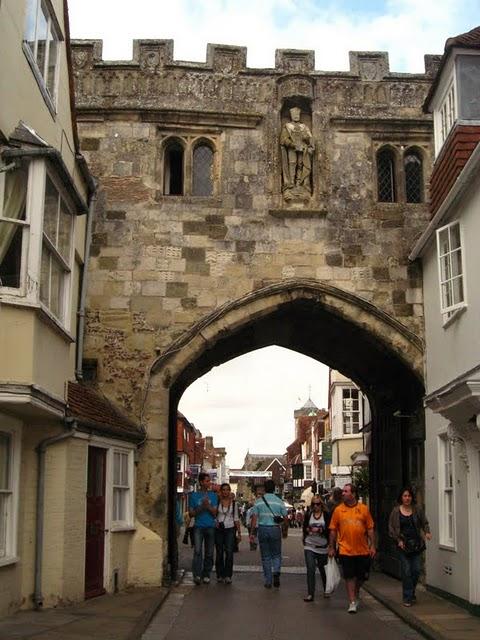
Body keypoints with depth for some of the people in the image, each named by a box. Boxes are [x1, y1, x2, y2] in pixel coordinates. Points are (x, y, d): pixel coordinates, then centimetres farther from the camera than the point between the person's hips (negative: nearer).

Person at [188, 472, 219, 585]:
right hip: (198, 526, -2)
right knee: (197, 551, -16)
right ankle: (197, 575, -20)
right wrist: (201, 507, -10)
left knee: (209, 553, 4)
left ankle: (206, 575, 13)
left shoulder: (213, 495, 10)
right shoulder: (194, 495, 6)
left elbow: (214, 513, 5)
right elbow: (191, 514, 5)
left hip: (210, 527, 2)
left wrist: (208, 506, -14)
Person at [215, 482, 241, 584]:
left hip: (230, 529, 0)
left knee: (229, 552, -12)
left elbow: (236, 518, 11)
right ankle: (220, 575, 13)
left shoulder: (234, 503, 7)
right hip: (218, 529, 0)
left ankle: (228, 576, -11)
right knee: (219, 553, 4)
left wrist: (239, 532, 9)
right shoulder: (217, 502, 3)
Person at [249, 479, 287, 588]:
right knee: (276, 554, 13)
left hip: (262, 529, 0)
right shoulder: (279, 501, -1)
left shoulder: (258, 501, 0)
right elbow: (285, 518, -1)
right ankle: (276, 571, -14)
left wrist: (252, 533, 0)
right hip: (275, 529, 0)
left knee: (265, 556, 10)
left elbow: (254, 518, -4)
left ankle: (268, 581, 10)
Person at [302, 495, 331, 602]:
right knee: (310, 569, -9)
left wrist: (319, 530, -21)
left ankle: (326, 590, 36)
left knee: (323, 569, 15)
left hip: (323, 546, -1)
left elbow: (329, 529, -8)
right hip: (309, 546, 1)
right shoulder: (308, 514, 4)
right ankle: (310, 594, -7)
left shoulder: (326, 515, -3)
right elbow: (304, 528, 8)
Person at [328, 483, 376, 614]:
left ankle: (355, 595, 36)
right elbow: (333, 530, 4)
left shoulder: (363, 509, 1)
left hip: (362, 550, 1)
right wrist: (331, 547, 3)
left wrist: (372, 545, 0)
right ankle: (352, 602, 8)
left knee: (362, 576, 11)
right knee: (349, 577, -1)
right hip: (345, 550, -1)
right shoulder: (338, 510, 0)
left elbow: (370, 528, 5)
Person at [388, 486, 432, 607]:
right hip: (403, 545, -2)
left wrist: (427, 532, -5)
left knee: (416, 570, 2)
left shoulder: (417, 510, 5)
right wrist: (398, 540, -8)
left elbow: (424, 523, 14)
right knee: (406, 571, -4)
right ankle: (407, 598, 6)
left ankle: (411, 593, 26)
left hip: (416, 544, 2)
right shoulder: (396, 511, -1)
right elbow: (391, 528, 2)